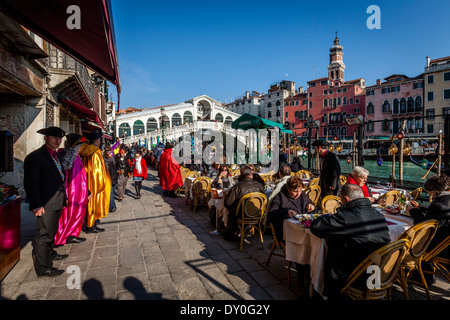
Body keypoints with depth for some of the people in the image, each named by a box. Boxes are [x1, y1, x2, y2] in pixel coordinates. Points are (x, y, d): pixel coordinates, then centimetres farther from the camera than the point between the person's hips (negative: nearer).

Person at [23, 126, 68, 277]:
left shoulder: (56, 156, 14)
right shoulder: (35, 157, -13)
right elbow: (30, 183, -17)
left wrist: (63, 198, 17)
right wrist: (36, 205, -20)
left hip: (56, 203, 9)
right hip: (45, 205, -9)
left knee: (51, 231, 24)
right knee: (44, 234, -1)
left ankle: (49, 253, 43)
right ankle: (43, 268, 9)